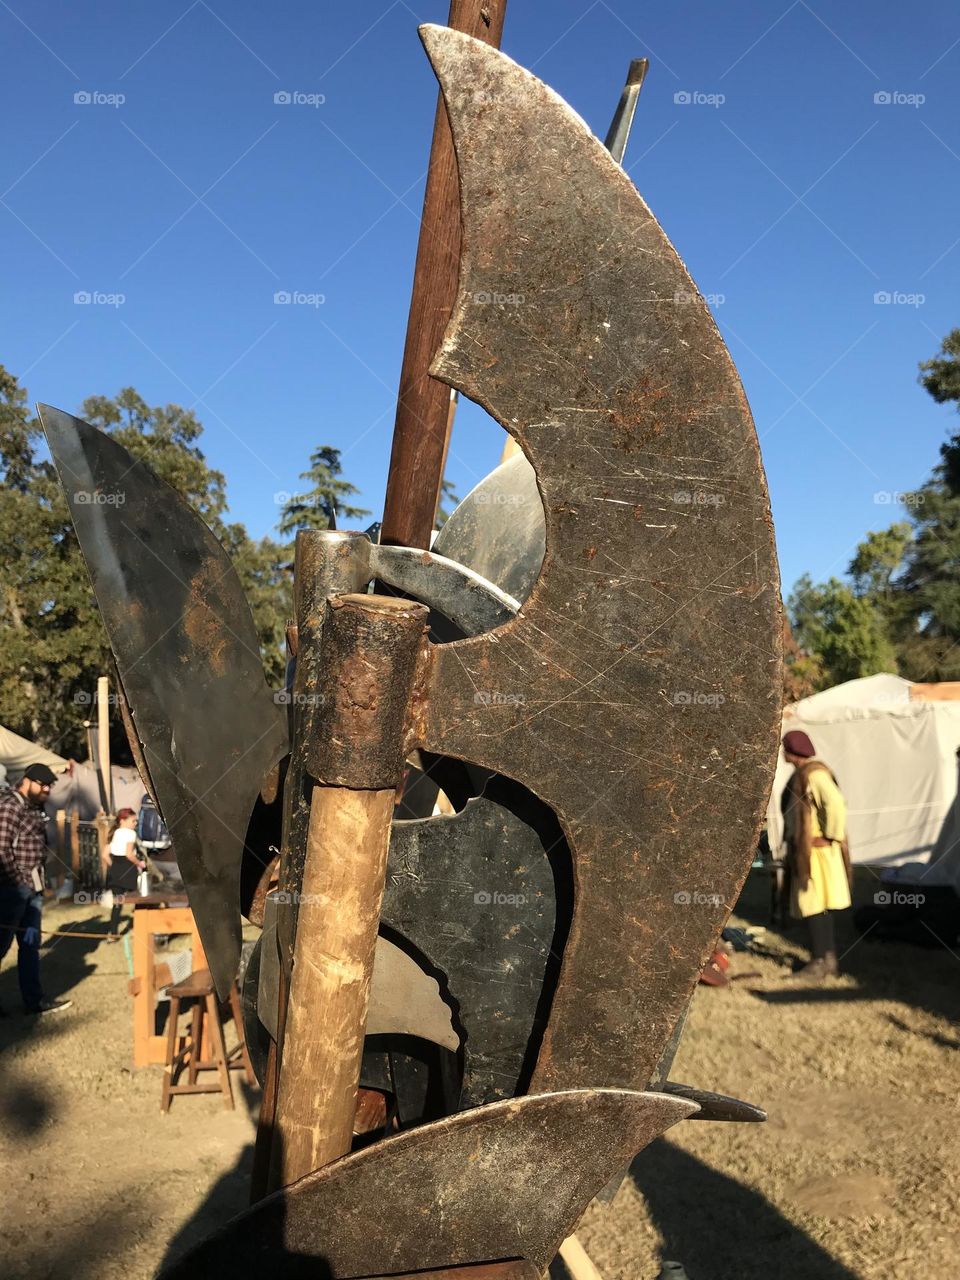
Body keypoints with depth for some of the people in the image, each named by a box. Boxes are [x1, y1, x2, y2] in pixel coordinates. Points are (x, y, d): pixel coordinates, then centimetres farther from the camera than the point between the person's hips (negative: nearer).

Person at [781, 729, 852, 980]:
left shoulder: (814, 774, -17)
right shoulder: (802, 774, 13)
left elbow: (836, 804, -28)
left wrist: (830, 837, -20)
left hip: (817, 850, -10)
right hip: (805, 850, 10)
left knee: (813, 905, -6)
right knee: (820, 906, 13)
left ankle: (820, 963, -2)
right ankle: (830, 960, 19)